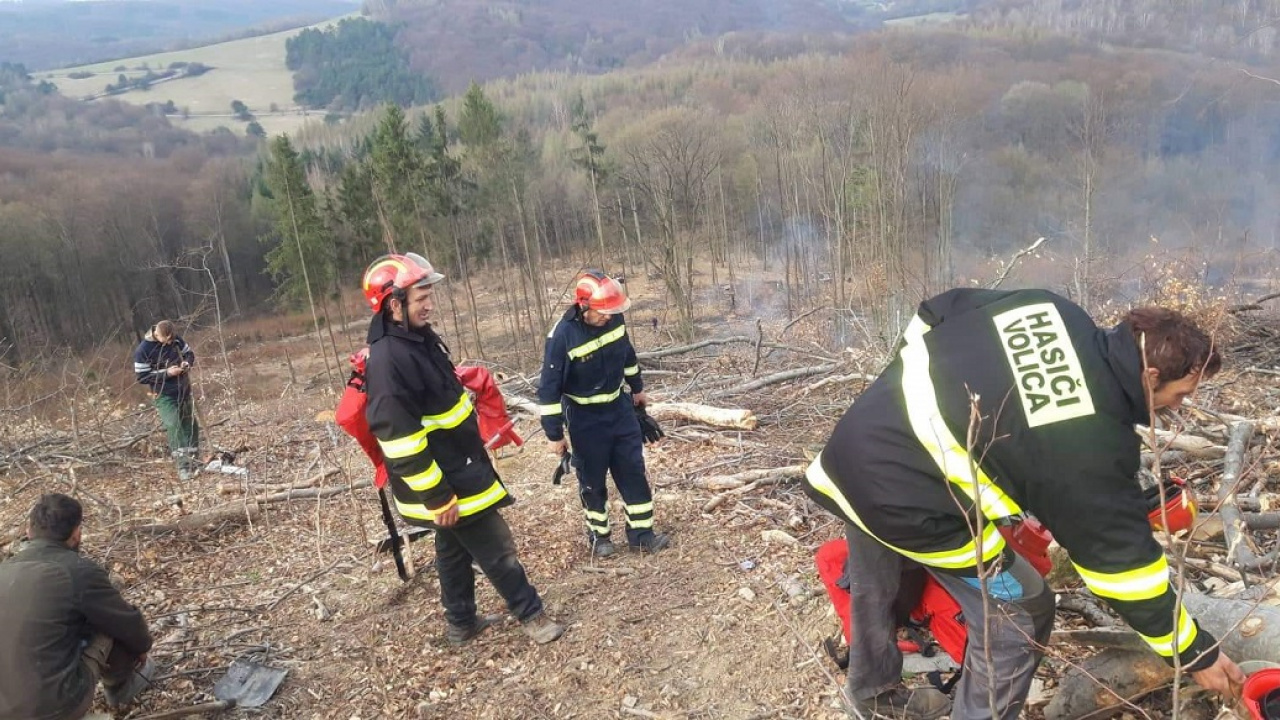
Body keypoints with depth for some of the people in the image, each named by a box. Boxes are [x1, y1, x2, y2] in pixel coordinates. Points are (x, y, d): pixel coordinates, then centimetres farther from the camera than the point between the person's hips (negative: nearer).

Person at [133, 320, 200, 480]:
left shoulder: (176, 339, -4)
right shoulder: (143, 350, -17)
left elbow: (190, 354, 11)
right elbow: (142, 377, -13)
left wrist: (187, 362, -12)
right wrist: (166, 373, -23)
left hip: (184, 390, 5)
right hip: (164, 395, -5)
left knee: (191, 425, 12)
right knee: (174, 426, -20)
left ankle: (194, 461, 26)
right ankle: (183, 466, -20)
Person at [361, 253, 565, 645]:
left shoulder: (419, 338, 5)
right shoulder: (388, 361, -27)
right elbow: (400, 441, -27)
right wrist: (437, 498, -23)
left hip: (457, 471, 10)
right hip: (445, 484, -10)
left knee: (455, 549, 22)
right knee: (497, 549, 4)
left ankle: (461, 623, 38)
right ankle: (531, 614, 21)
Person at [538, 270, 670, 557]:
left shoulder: (614, 319, -11)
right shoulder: (562, 337, -26)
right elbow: (549, 389, -20)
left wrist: (637, 388, 22)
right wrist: (555, 435, -16)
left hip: (619, 408, 5)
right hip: (585, 418, -4)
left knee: (634, 471, 7)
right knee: (593, 480, 10)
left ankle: (641, 533, 19)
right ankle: (598, 535, 29)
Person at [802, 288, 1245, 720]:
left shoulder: (1050, 310, 1)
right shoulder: (1092, 445, -17)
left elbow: (931, 315, 9)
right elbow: (1123, 557, -8)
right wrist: (1195, 653, 7)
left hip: (856, 439, 9)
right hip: (907, 498, -9)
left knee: (874, 587, 32)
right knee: (1019, 615, 9)